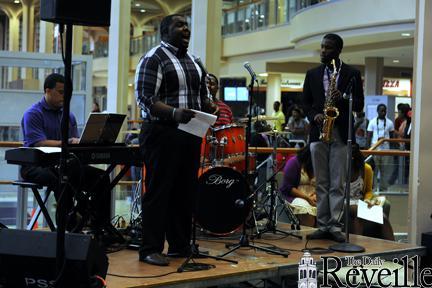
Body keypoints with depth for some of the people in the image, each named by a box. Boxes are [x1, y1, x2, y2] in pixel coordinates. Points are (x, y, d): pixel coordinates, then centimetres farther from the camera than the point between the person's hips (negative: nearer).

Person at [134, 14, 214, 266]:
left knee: (186, 191, 9)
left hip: (190, 134, 8)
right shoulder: (154, 58, -6)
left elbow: (203, 93, 26)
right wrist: (174, 113, -27)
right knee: (158, 191, -5)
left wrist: (209, 108, 4)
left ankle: (180, 245, 18)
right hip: (163, 134, -8)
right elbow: (145, 98, -14)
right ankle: (151, 249, 1)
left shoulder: (193, 60, 18)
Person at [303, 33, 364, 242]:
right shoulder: (312, 74, 13)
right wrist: (314, 115, -6)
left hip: (340, 134, -3)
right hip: (318, 133, 3)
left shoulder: (352, 74, 5)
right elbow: (305, 102, 14)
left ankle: (335, 226, 0)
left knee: (337, 184, -3)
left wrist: (342, 99, -16)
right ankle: (323, 226, 8)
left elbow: (359, 104, 3)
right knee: (321, 184, 5)